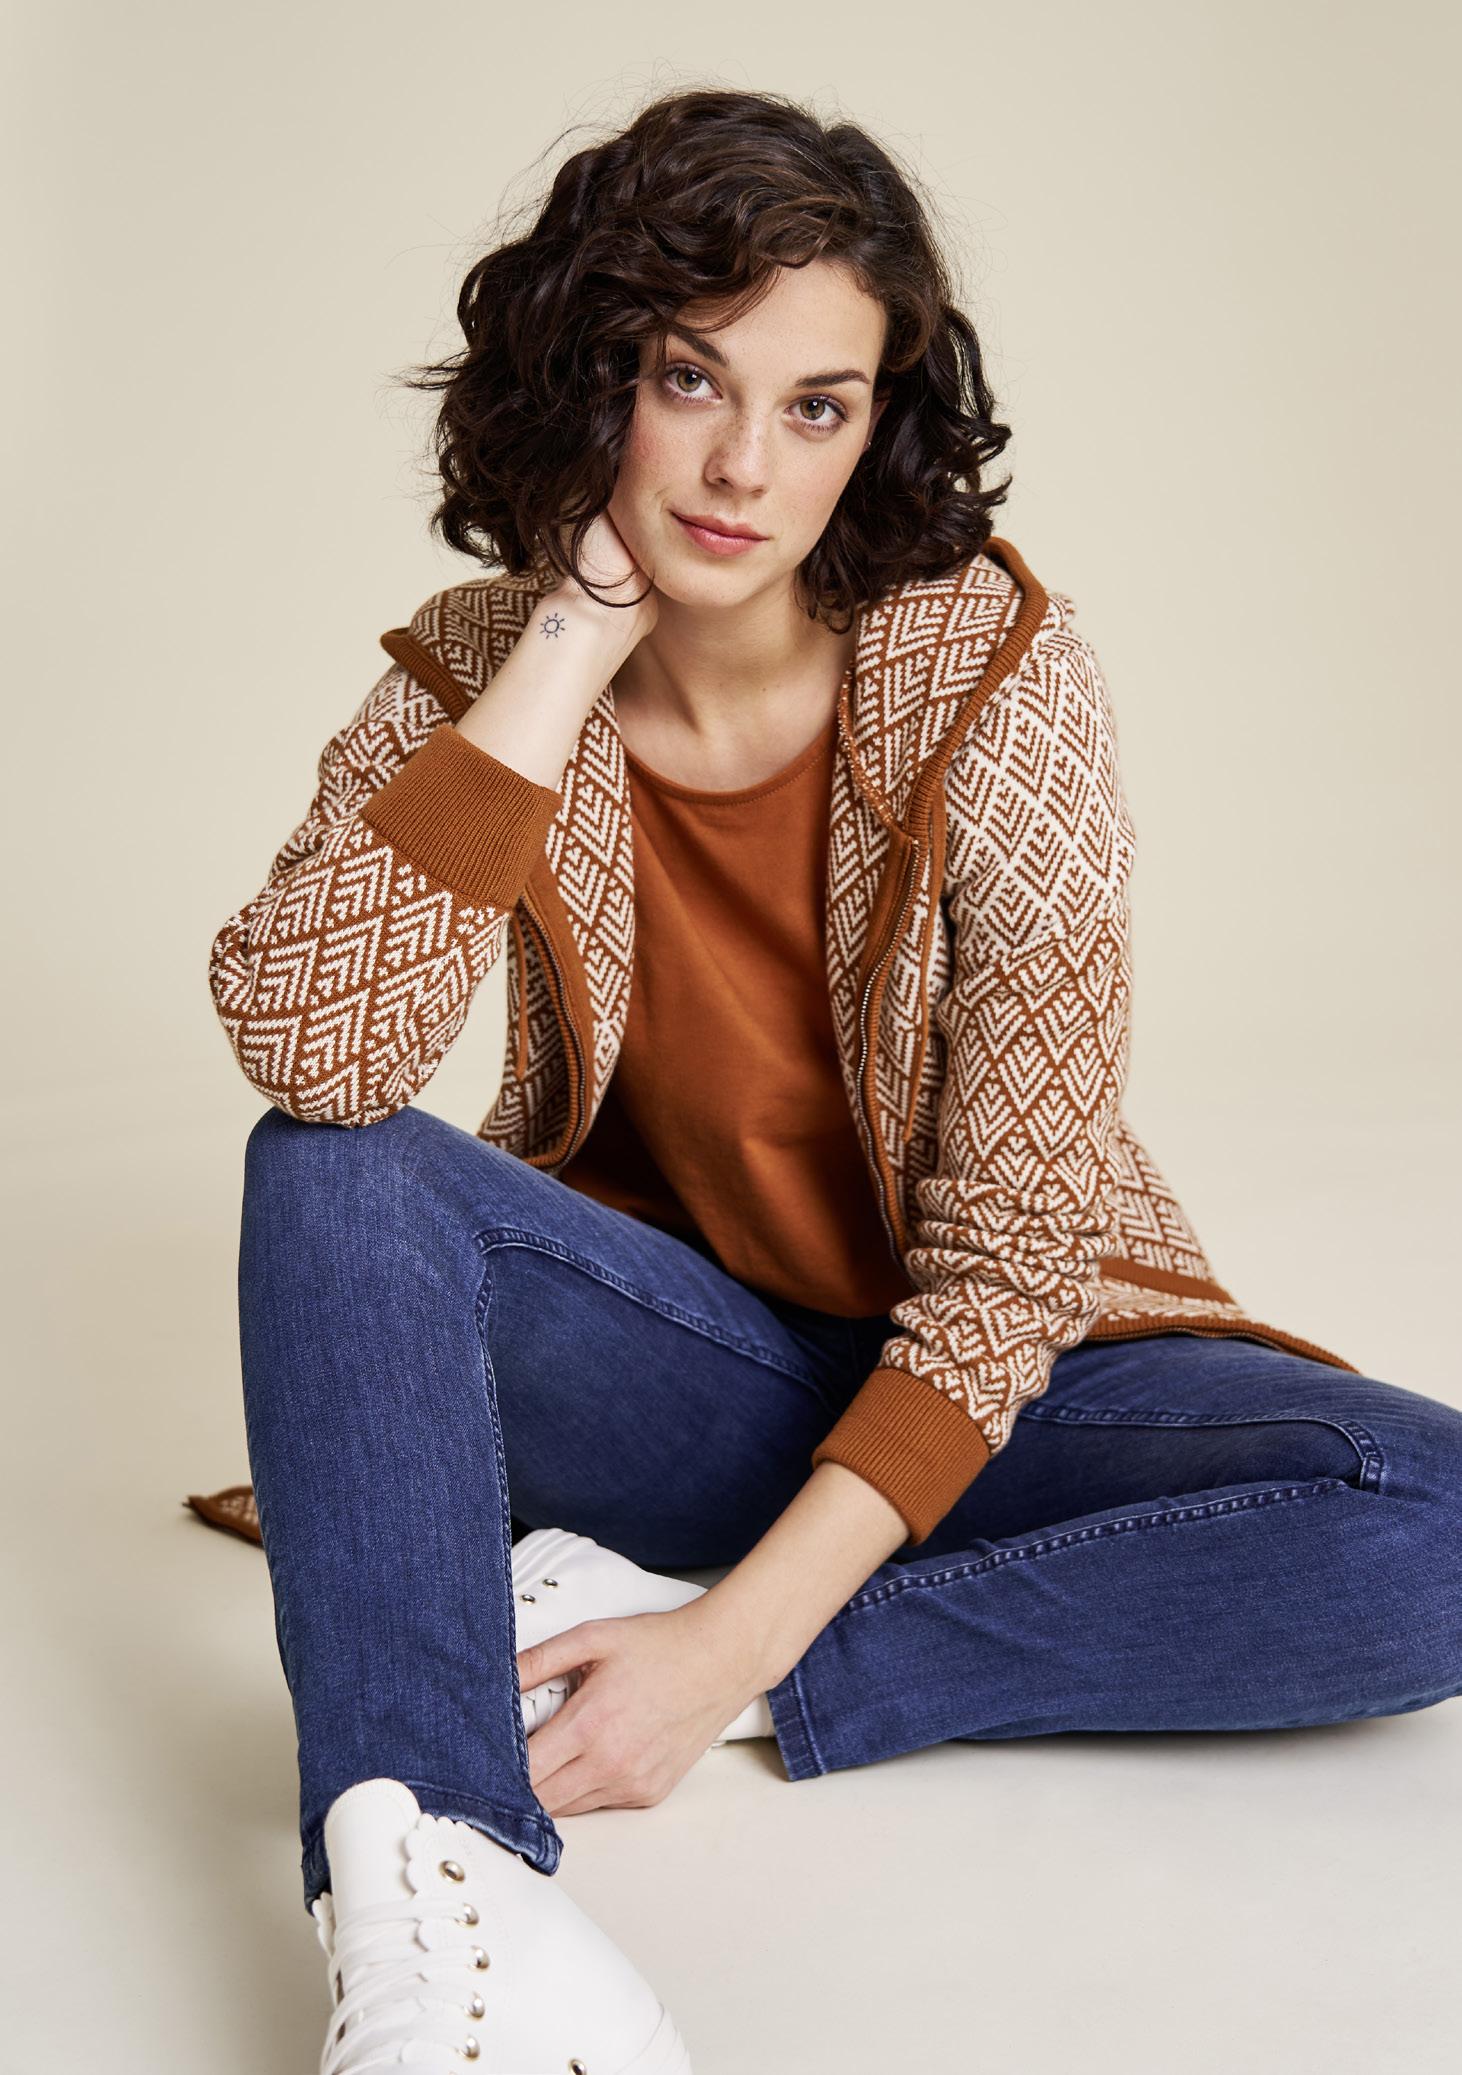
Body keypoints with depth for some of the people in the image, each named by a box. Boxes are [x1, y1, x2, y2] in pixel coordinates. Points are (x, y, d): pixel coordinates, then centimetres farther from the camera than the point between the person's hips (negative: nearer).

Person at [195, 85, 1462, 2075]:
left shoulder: (990, 671, -17)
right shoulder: (475, 677, -9)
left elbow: (1013, 1242, -18)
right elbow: (308, 1047, -28)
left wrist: (737, 1644, -26)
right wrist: (574, 642, -26)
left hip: (974, 1373, -1)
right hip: (682, 1363, 1)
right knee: (331, 1171, -25)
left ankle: (650, 1623, -25)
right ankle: (425, 1871, -38)